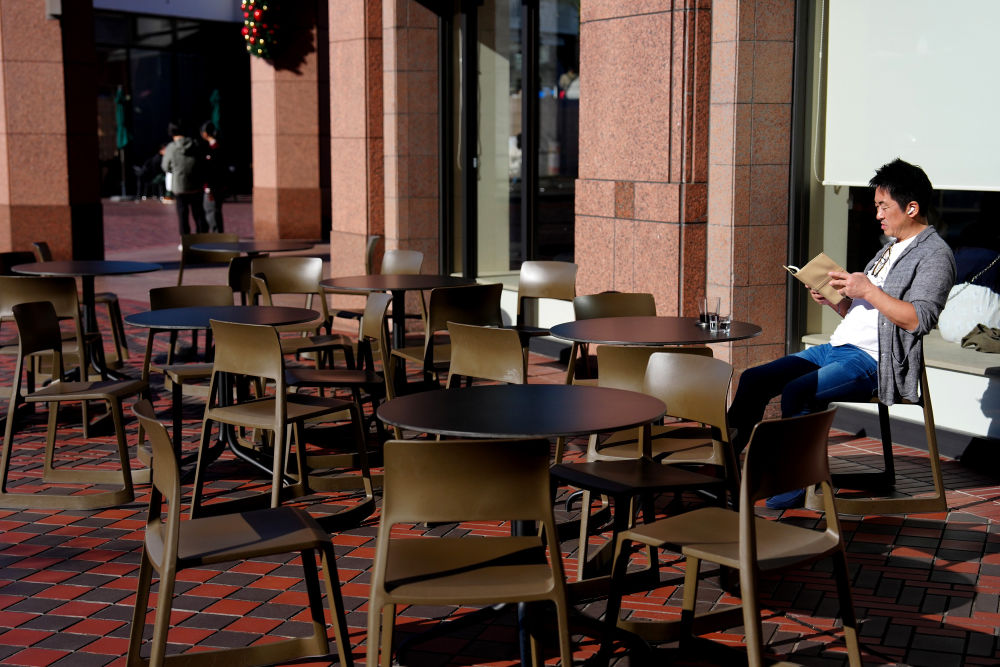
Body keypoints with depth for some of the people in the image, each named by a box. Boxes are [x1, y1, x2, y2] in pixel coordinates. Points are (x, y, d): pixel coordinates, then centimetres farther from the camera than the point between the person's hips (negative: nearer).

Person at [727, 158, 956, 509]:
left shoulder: (935, 254, -6)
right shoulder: (891, 248, 23)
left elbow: (919, 319, -20)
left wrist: (867, 290, -20)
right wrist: (833, 299, 5)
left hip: (873, 361, -9)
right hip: (837, 347, 9)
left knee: (797, 391, -31)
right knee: (754, 379, -1)